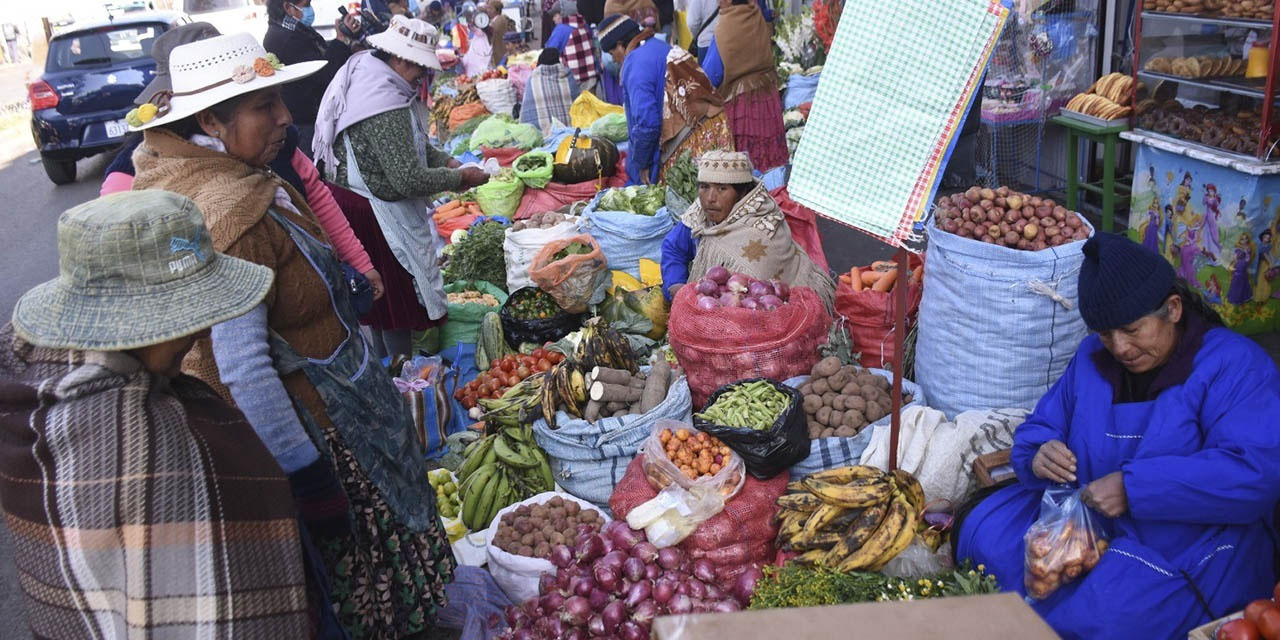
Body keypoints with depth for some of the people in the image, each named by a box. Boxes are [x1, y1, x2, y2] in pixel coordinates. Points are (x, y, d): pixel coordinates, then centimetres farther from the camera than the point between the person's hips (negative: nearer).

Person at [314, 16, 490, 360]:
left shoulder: (365, 75, 6)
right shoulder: (386, 105, -28)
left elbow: (409, 143, 17)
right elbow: (409, 180, -28)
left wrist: (446, 161, 3)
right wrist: (460, 178, -15)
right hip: (377, 214, -11)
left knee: (381, 296, 22)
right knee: (399, 302, 3)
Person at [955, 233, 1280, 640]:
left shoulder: (1233, 366, -14)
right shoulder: (1092, 356, 7)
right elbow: (1041, 426, 12)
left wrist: (1133, 487, -31)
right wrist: (1038, 456, -15)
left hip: (1189, 546, -6)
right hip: (1084, 513, 6)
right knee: (985, 534, -12)